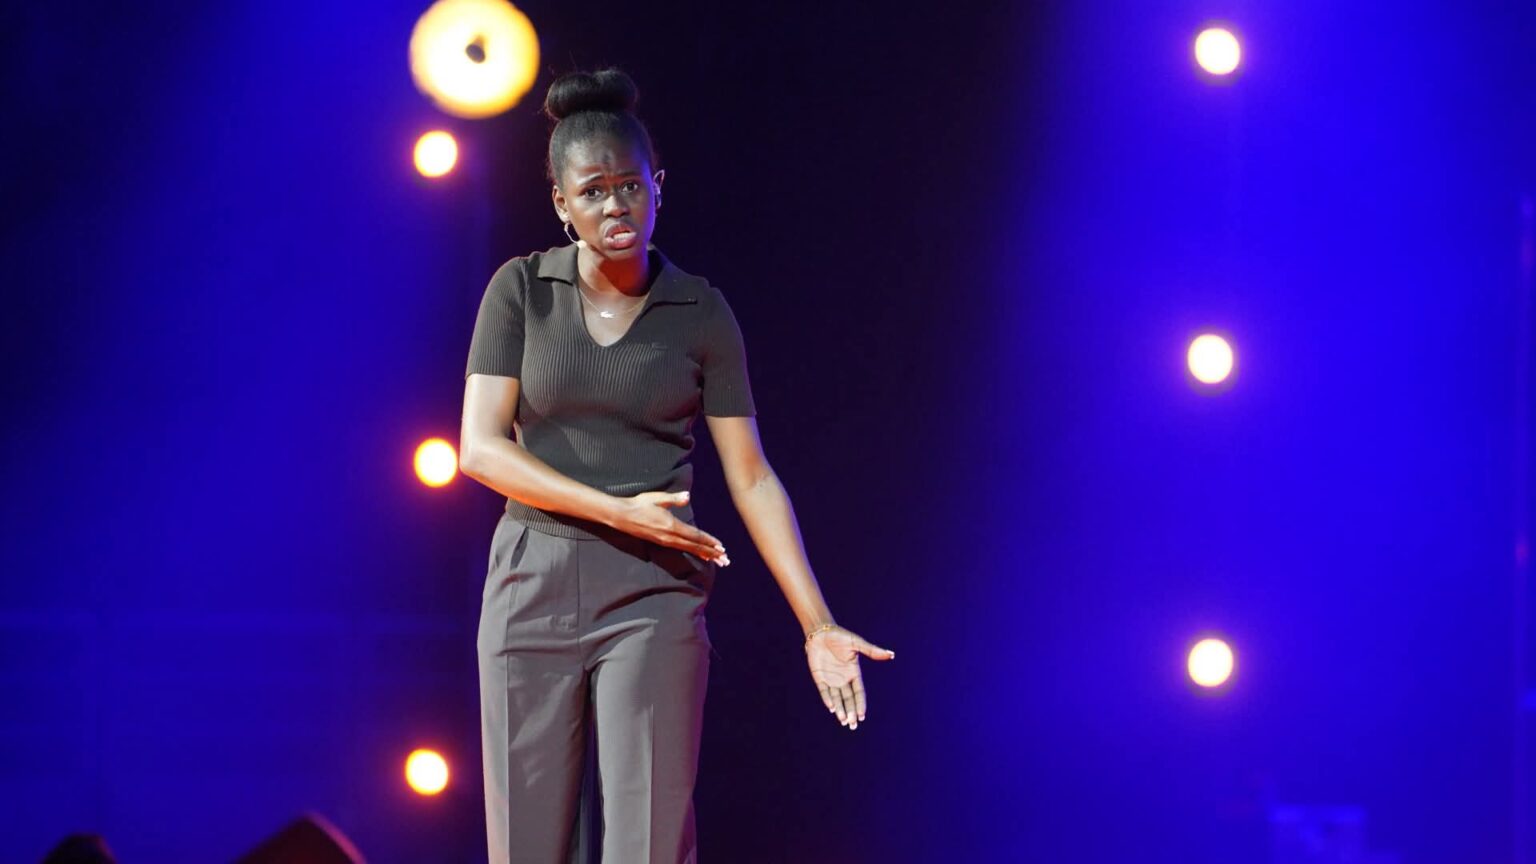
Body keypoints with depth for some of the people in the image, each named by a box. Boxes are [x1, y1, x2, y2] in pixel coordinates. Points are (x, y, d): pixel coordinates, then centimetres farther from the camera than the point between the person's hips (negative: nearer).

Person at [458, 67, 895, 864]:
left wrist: (817, 625, -4)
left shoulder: (701, 313, 1)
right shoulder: (520, 290, 0)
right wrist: (620, 512, -17)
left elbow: (752, 480, 2)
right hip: (533, 589, 1)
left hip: (653, 597, -1)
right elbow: (481, 448, -7)